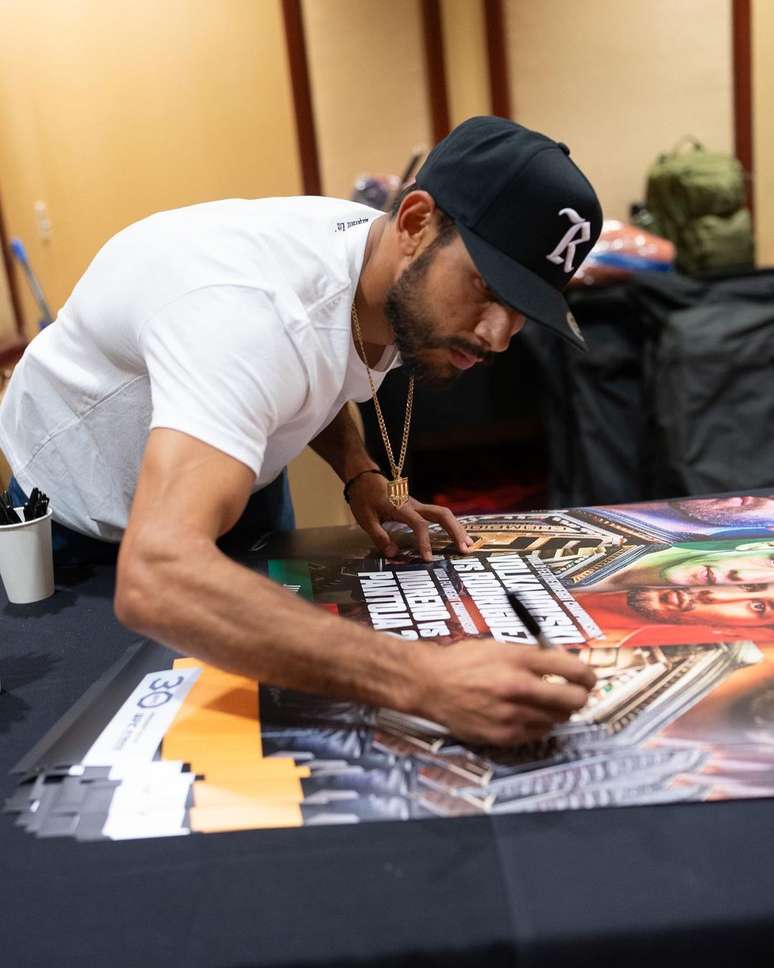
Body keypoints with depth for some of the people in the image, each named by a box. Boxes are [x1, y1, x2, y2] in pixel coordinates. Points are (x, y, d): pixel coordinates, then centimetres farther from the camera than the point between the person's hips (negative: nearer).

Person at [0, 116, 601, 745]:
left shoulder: (403, 279, -17)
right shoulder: (252, 310, -44)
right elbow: (155, 582, -57)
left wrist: (362, 477, -14)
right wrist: (424, 679, -63)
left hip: (233, 487, 6)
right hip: (84, 521, -5)